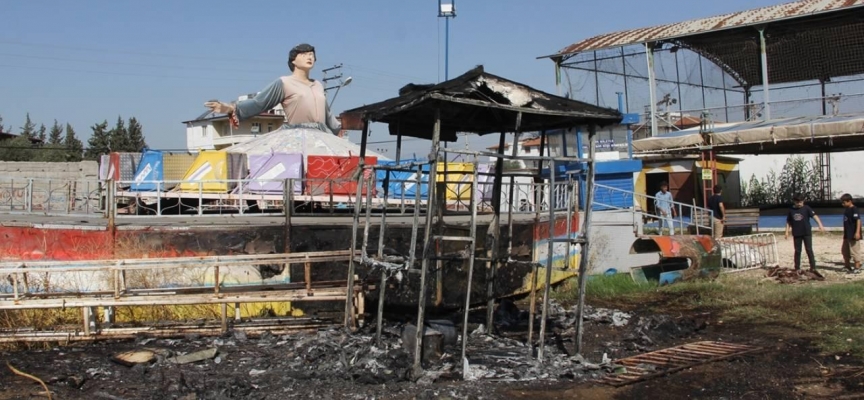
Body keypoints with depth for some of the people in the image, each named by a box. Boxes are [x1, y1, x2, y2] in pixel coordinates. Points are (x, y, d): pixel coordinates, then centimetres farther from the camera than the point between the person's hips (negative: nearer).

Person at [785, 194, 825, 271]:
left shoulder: (806, 208, -5)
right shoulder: (791, 210, 4)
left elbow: (814, 216, -17)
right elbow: (788, 222, 13)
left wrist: (820, 225, -31)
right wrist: (787, 231, 7)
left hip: (807, 233, -3)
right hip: (796, 234, 3)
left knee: (809, 250, -3)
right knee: (797, 251, 8)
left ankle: (813, 267, 1)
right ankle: (797, 267, 15)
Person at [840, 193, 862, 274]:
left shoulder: (854, 209, -15)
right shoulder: (846, 209, 13)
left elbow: (858, 220, -22)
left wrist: (857, 232, -30)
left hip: (853, 235, -10)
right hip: (847, 235, 10)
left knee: (854, 251, -4)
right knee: (845, 251, 16)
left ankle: (857, 268, 3)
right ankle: (848, 267, 28)